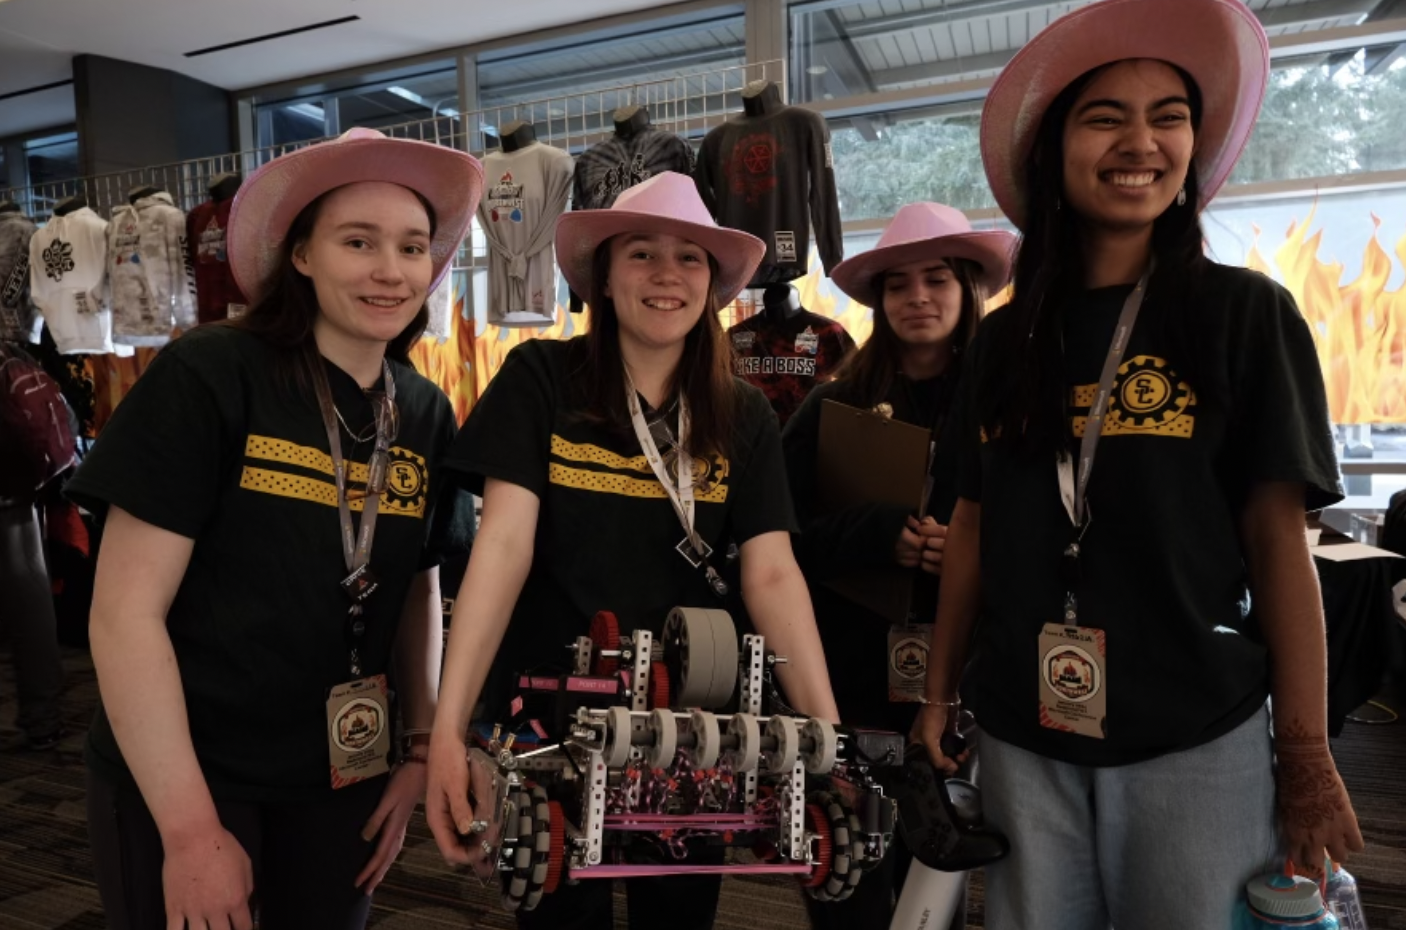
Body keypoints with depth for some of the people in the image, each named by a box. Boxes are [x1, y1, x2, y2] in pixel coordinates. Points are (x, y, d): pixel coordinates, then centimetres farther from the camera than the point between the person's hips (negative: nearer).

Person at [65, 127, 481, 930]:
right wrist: (190, 827, -16)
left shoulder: (428, 415, -1)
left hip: (341, 776, 5)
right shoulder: (208, 376, -15)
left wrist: (421, 748, 1)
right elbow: (124, 610, -16)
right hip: (179, 780, -4)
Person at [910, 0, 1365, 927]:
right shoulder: (1006, 339, 4)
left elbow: (1279, 538, -6)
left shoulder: (1244, 312, -4)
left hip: (1196, 735, -2)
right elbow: (975, 528, 7)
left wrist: (1307, 754, -8)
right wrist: (939, 694, 7)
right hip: (1025, 732, 3)